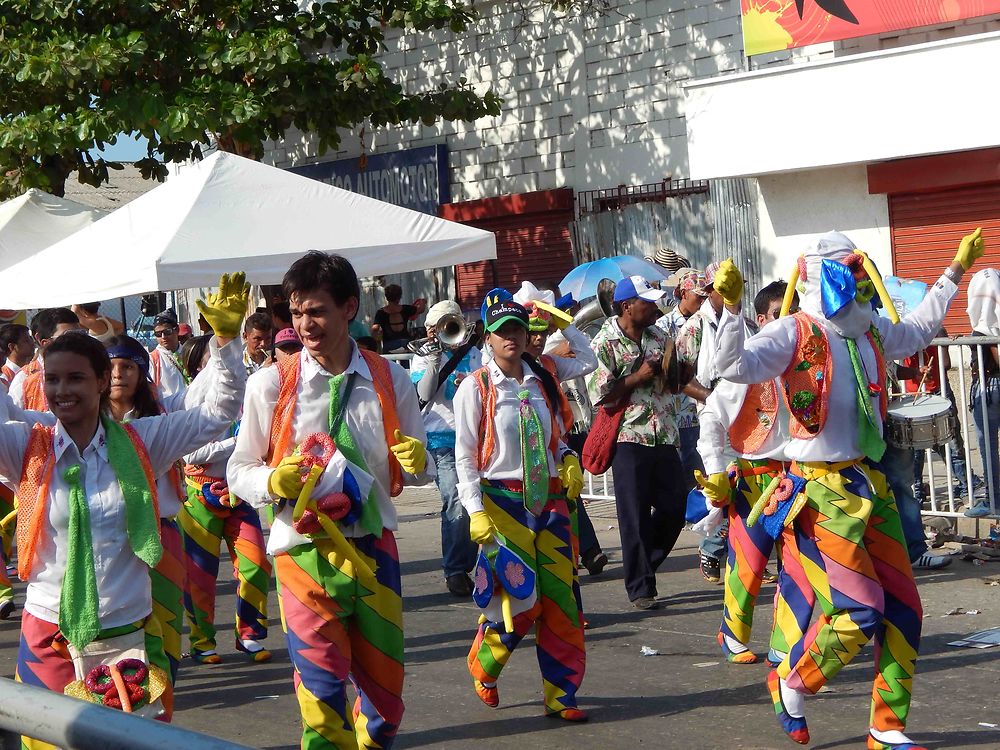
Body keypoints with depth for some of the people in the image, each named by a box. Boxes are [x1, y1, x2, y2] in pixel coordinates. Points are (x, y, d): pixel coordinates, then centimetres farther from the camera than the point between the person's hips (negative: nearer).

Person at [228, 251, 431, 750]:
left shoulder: (389, 380, 2)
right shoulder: (271, 384, -5)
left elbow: (414, 470, 11)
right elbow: (239, 471, 2)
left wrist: (416, 462, -12)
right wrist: (274, 481, -19)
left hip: (374, 546, 3)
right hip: (306, 553, -2)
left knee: (385, 690, 11)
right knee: (323, 696, -2)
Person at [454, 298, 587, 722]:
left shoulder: (542, 382, 11)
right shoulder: (476, 386, -2)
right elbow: (465, 456, -5)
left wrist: (569, 461, -1)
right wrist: (476, 511, -14)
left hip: (549, 500, 4)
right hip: (503, 503, -4)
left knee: (562, 598, -1)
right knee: (519, 597, -8)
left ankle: (560, 696, 7)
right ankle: (483, 668, 21)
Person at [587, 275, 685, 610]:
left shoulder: (659, 337, 11)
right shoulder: (604, 344, -8)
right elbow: (599, 395, -14)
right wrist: (638, 378, -15)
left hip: (665, 437, 6)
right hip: (629, 439, -6)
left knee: (674, 508, 7)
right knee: (635, 516, -1)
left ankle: (643, 565, 28)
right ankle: (640, 587, 7)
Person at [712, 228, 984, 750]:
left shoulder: (870, 332, 11)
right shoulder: (794, 334, -12)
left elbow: (919, 329, 32)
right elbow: (736, 365, -27)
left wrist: (955, 271, 38)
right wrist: (731, 308, -40)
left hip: (870, 483, 8)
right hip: (825, 489, -8)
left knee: (903, 608, 6)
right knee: (860, 610, -11)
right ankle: (789, 684, 15)